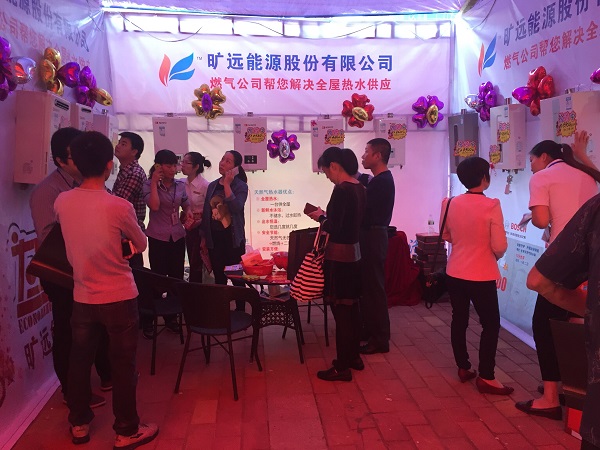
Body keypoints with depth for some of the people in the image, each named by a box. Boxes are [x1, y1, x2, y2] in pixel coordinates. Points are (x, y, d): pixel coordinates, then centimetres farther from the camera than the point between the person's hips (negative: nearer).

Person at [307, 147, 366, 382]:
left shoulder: (341, 190, -19)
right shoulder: (360, 188, 8)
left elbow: (333, 229, -21)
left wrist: (320, 217, -3)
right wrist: (327, 216, 11)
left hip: (338, 257, -9)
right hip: (354, 253, 9)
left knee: (341, 311, -1)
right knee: (352, 307, 17)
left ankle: (342, 367, 10)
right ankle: (354, 357, 31)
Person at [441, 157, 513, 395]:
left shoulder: (451, 203, -2)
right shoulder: (491, 205, -17)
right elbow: (500, 246, -15)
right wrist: (496, 254, 6)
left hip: (454, 273, 5)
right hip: (481, 275, -5)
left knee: (459, 320, 16)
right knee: (491, 324, 8)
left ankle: (463, 368, 29)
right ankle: (486, 377, 11)